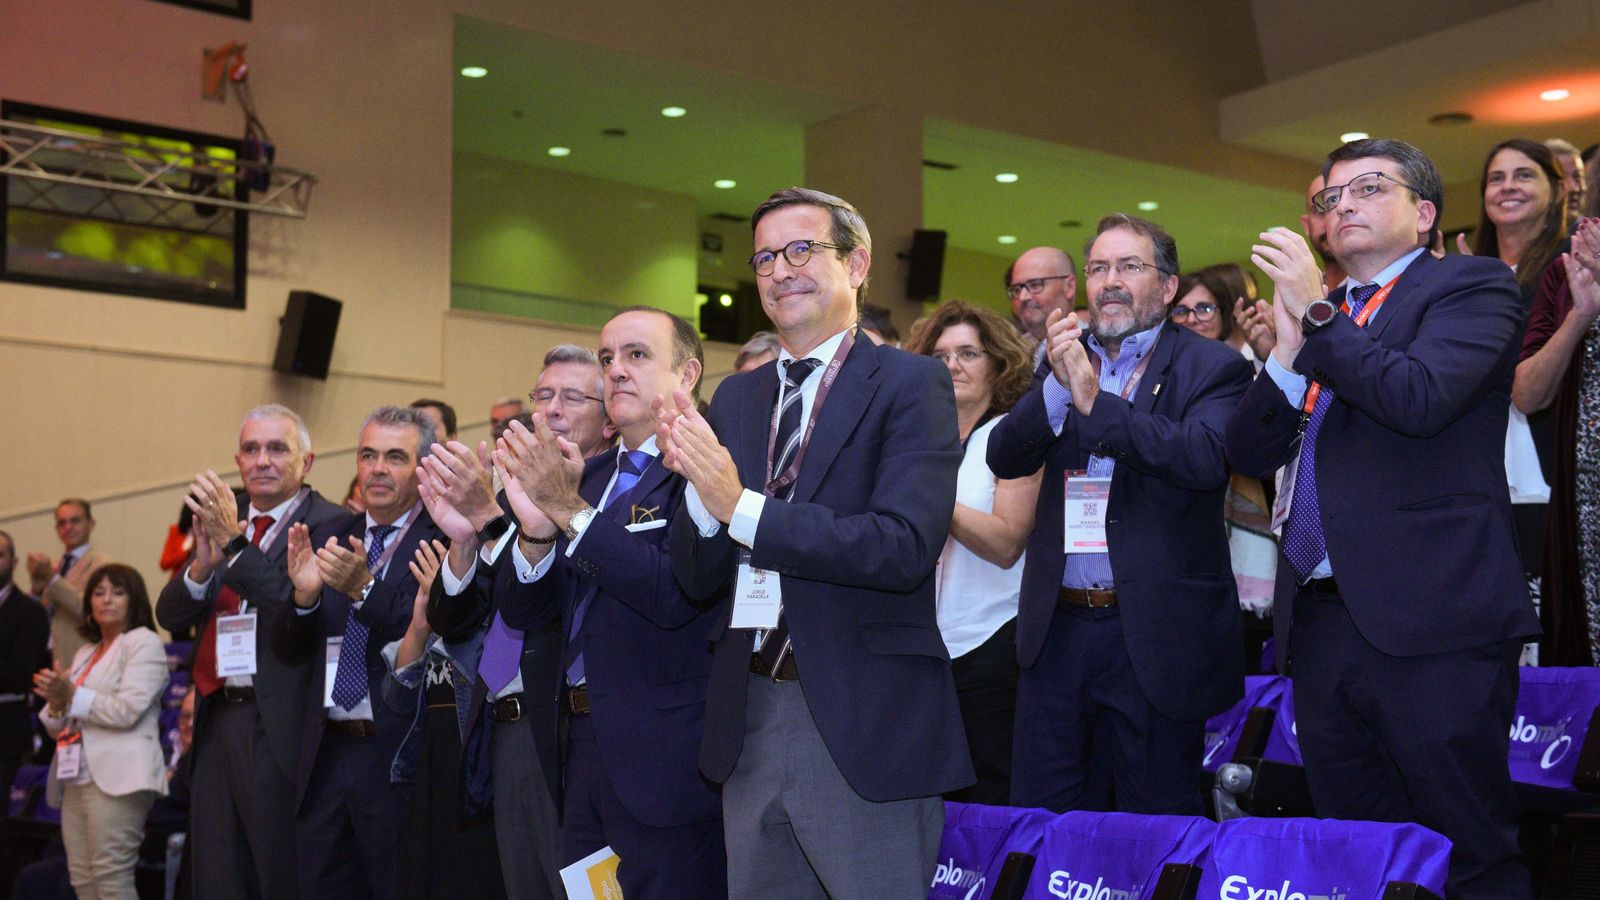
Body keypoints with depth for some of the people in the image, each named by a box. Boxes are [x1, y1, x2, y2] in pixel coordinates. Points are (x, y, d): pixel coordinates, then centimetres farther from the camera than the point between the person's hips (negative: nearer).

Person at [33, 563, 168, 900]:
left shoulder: (143, 642, 1)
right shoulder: (85, 652, 24)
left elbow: (127, 711, -12)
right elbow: (58, 727, 23)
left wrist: (72, 695, -13)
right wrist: (56, 705, 1)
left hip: (117, 776, -8)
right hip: (77, 778, 8)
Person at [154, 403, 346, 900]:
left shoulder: (330, 524, -6)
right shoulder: (220, 516, 14)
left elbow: (303, 612, -21)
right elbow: (169, 616, 7)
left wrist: (234, 541, -24)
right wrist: (203, 564, -12)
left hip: (280, 727, -6)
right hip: (218, 723, 6)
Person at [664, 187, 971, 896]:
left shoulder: (910, 384, -6)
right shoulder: (734, 399, 11)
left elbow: (906, 547, -20)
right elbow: (698, 582, 7)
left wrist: (743, 507, -21)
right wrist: (699, 486, -13)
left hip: (864, 725, -5)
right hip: (748, 724, 5)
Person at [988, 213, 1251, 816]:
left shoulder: (1212, 368, -3)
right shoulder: (1067, 357, 11)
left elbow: (1208, 457, -22)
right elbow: (1004, 458, 1)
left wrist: (1095, 400, -25)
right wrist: (1057, 384, -15)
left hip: (1155, 635, -4)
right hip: (1057, 626, 4)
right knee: (1034, 821, 10)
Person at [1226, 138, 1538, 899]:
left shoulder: (1471, 286, 1)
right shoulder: (1315, 314, 20)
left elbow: (1419, 399, -18)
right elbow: (1250, 453, 13)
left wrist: (1317, 311, -10)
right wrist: (1288, 351, -2)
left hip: (1428, 622, -6)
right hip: (1320, 621, 7)